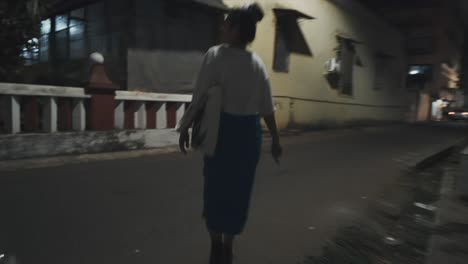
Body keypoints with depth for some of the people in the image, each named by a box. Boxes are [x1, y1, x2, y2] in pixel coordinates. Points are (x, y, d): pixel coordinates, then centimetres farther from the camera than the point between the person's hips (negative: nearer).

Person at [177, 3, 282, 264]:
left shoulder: (216, 55, -9)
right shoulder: (258, 62, 5)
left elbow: (200, 96, -12)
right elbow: (268, 107, 4)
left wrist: (186, 127, -2)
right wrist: (275, 139, 12)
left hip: (223, 129, -4)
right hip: (250, 131, 4)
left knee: (217, 187, 11)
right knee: (239, 189, 14)